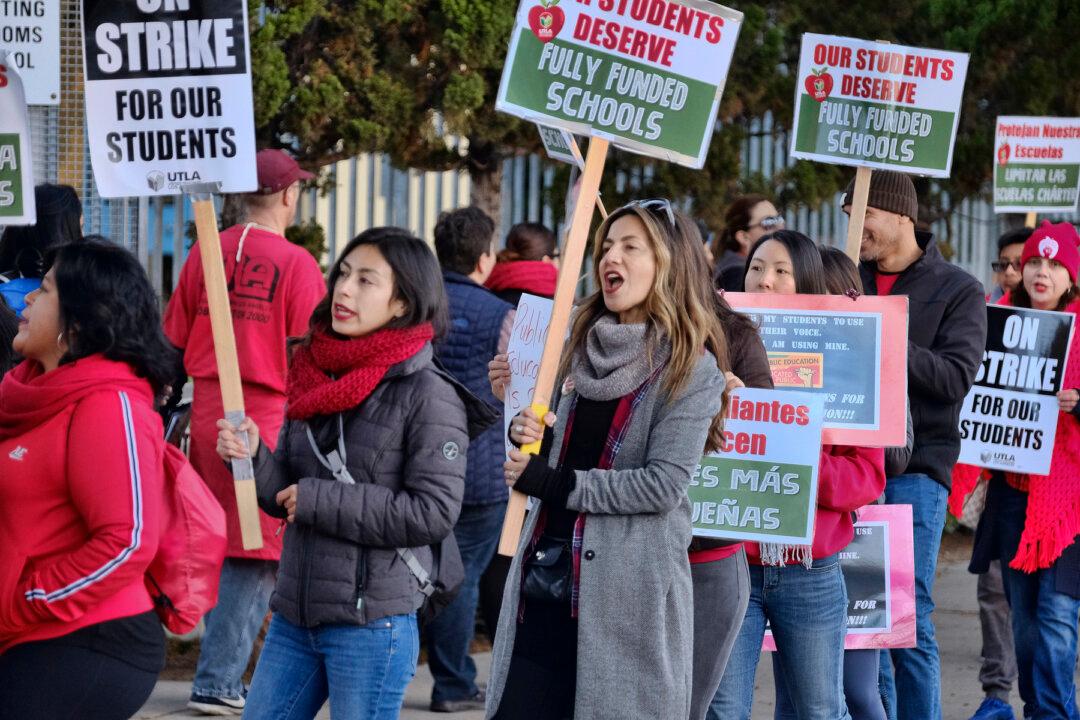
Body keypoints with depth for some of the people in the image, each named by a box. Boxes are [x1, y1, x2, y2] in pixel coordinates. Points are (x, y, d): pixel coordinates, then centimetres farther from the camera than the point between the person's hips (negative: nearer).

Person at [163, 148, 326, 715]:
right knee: (254, 555, -1)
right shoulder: (296, 263, -10)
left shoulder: (205, 253, 6)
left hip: (208, 413, 6)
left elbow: (174, 341, 11)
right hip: (269, 415, -6)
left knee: (218, 548, 16)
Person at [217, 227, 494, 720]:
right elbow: (287, 495, 13)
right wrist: (253, 457, -9)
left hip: (372, 623, -7)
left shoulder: (428, 394, -10)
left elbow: (434, 512, -17)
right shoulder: (316, 374, 9)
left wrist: (318, 499, -14)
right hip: (294, 617, 7)